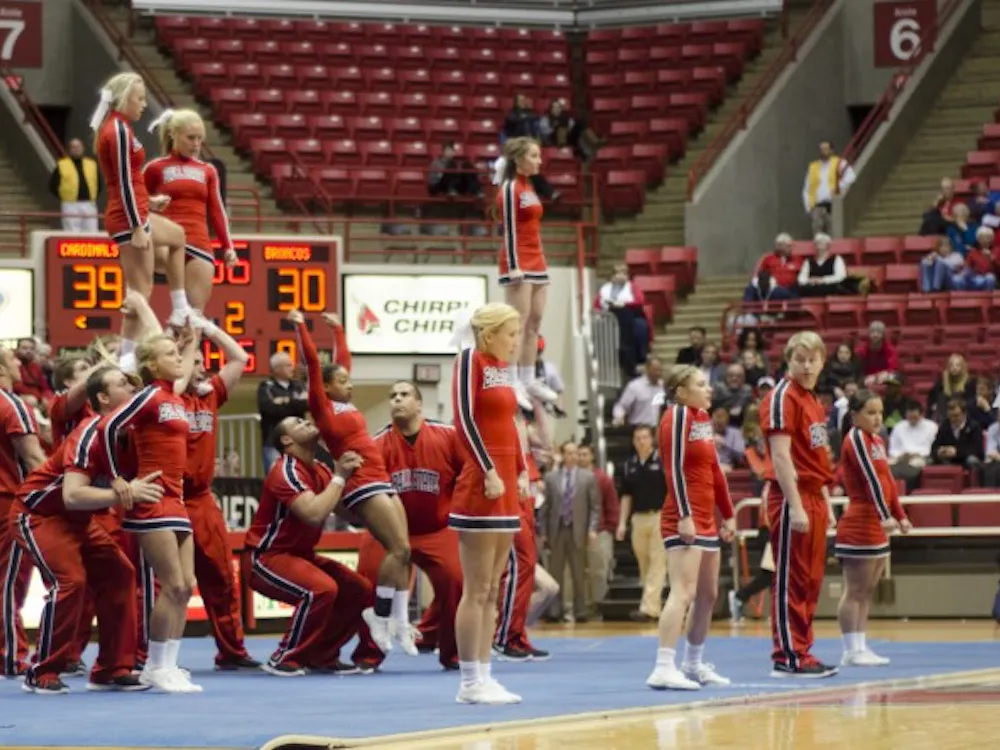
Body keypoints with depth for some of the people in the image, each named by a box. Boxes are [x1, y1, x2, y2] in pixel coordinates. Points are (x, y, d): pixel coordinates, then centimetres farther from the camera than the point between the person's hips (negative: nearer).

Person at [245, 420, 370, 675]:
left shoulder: (320, 470, 8)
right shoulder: (286, 472, -19)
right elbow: (314, 514, -33)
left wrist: (353, 475, -13)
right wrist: (340, 477, -23)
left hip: (301, 555, 9)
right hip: (267, 558, -9)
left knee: (358, 590, 0)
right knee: (321, 589, -31)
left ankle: (322, 657, 12)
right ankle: (284, 660, -18)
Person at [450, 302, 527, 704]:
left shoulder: (503, 366, 15)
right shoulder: (470, 359, -8)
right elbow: (464, 419, -16)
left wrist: (521, 472, 11)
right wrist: (489, 472, -19)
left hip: (506, 487, 9)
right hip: (480, 486, -9)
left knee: (492, 590, 10)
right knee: (476, 590, -6)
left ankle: (483, 676, 13)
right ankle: (470, 682, -3)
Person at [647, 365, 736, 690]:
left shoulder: (702, 417, 17)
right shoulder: (678, 415, -9)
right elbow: (674, 468, -16)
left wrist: (728, 515, 21)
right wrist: (685, 516, -22)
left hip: (705, 520, 10)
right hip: (684, 521, -10)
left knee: (708, 594, 13)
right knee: (684, 592, -18)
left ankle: (693, 664, 23)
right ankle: (664, 668, -23)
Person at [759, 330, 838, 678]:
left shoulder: (814, 401, 17)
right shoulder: (782, 398, -10)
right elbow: (781, 456, -18)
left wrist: (825, 502, 18)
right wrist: (796, 506, -22)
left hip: (813, 499, 9)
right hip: (792, 498, -9)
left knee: (811, 580, 10)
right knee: (790, 580, -6)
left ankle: (802, 651, 16)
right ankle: (788, 656, -4)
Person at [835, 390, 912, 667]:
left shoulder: (876, 441, 17)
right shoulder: (856, 438, -11)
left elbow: (887, 480, 20)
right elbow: (870, 478, -20)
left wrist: (900, 515, 15)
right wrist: (885, 515, -28)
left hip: (876, 528, 9)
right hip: (858, 525, -9)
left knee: (866, 592, 10)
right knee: (854, 592, -6)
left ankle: (860, 647, 13)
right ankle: (851, 651, -4)